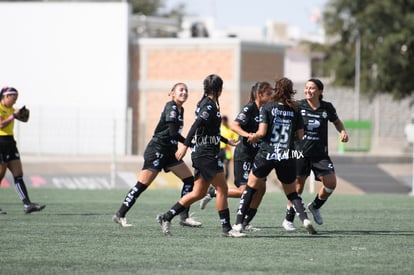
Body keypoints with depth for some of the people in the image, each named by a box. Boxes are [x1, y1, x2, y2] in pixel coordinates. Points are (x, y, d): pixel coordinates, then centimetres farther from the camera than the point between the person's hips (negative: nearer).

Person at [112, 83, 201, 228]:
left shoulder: (180, 110, 13)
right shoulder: (171, 107, -13)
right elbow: (173, 133, -22)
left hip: (168, 153, 9)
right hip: (156, 150, -9)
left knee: (189, 180, 3)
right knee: (142, 185, -9)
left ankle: (184, 217, 5)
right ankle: (120, 215, -2)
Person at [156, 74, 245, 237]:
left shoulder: (205, 104, 16)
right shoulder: (209, 106, -14)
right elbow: (196, 125, -25)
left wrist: (227, 141, 36)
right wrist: (185, 146, -31)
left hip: (202, 154, 10)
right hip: (207, 155, -10)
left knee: (199, 193, 10)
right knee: (222, 188, -5)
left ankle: (166, 217, 9)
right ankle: (226, 228, -1)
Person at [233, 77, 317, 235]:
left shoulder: (267, 107, -3)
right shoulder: (294, 110, 5)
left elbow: (262, 132, -11)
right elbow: (300, 136, 6)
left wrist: (252, 137, 9)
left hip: (266, 154, -2)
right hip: (287, 157, 2)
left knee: (251, 187, 14)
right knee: (292, 193, 16)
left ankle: (239, 223, 8)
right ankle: (305, 219, -7)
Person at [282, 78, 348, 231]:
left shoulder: (327, 108, 1)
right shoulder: (298, 106, -4)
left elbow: (337, 121, 19)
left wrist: (343, 132, 0)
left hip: (320, 153, 2)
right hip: (300, 152, -2)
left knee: (331, 183, -9)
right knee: (298, 186, -1)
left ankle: (315, 206, 19)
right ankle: (288, 219, 15)